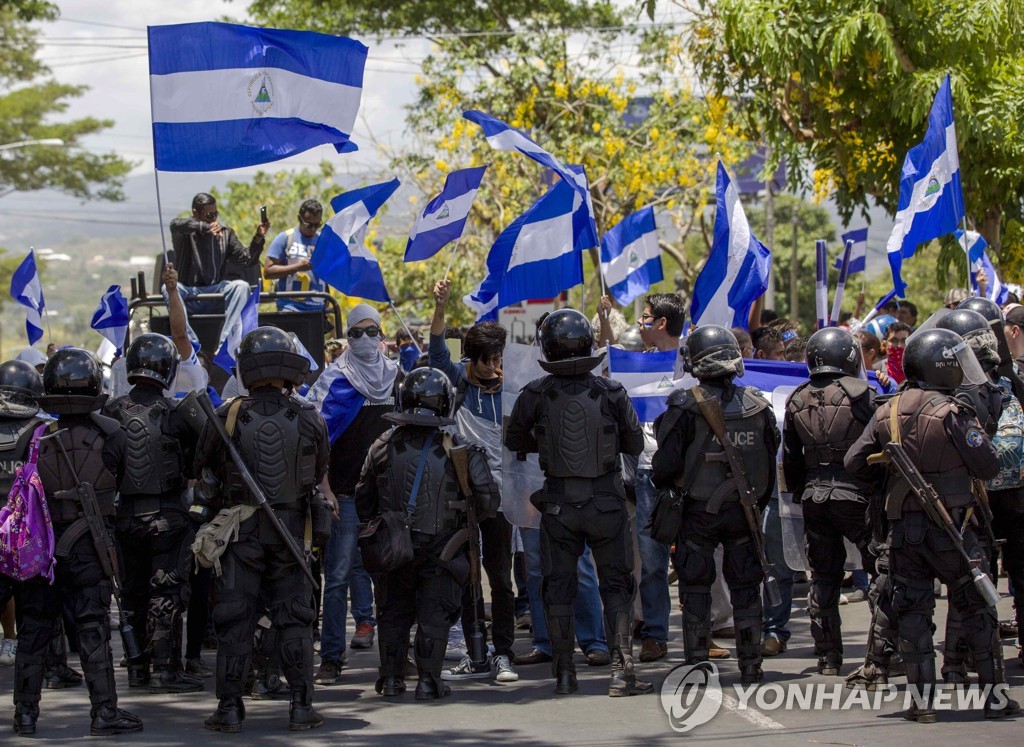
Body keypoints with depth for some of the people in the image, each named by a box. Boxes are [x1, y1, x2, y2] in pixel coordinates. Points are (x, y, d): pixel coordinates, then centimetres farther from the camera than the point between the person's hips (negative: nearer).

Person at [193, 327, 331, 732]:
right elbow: (318, 475, 10)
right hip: (290, 532, 2)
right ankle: (301, 705, 7)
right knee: (294, 619, 9)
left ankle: (230, 707, 4)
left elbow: (204, 471, 2)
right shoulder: (309, 419, -3)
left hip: (238, 533, -1)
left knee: (234, 621, 4)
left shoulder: (226, 417, -9)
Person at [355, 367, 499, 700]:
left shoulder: (384, 446, 0)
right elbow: (488, 501, -7)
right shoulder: (459, 449, -8)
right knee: (434, 615, 5)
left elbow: (363, 499, 9)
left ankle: (391, 678, 15)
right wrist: (464, 514, 14)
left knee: (393, 613, 15)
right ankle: (428, 680, 1)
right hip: (439, 550, -2)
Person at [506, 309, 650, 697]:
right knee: (615, 585, 9)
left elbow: (514, 440, 4)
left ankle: (564, 674, 11)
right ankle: (622, 670, 1)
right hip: (607, 502, 0)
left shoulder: (536, 394, -9)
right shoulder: (611, 392, -8)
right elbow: (635, 444, 2)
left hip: (558, 504, 0)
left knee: (558, 588, 10)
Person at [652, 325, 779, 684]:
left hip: (699, 510, -3)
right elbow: (771, 461, 5)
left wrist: (662, 483, 9)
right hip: (744, 508, 3)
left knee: (695, 588, 6)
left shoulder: (686, 408, -14)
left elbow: (667, 463, -13)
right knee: (745, 587, 13)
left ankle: (697, 664, 7)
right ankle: (750, 664, 14)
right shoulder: (758, 406, -1)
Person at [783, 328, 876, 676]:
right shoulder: (860, 394, -8)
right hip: (854, 492, -5)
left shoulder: (797, 401, 8)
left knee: (822, 576, 11)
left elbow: (789, 457, 14)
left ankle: (827, 655, 11)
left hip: (813, 494, 5)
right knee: (881, 568, 5)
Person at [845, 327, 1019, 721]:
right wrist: (976, 431, 6)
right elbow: (988, 466, -12)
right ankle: (996, 695, 13)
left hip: (903, 527, 4)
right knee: (977, 609, 9)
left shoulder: (887, 412, 2)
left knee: (912, 611, 9)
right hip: (949, 525, -4)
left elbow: (854, 462, 3)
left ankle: (923, 700, 5)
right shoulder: (952, 412, -15)